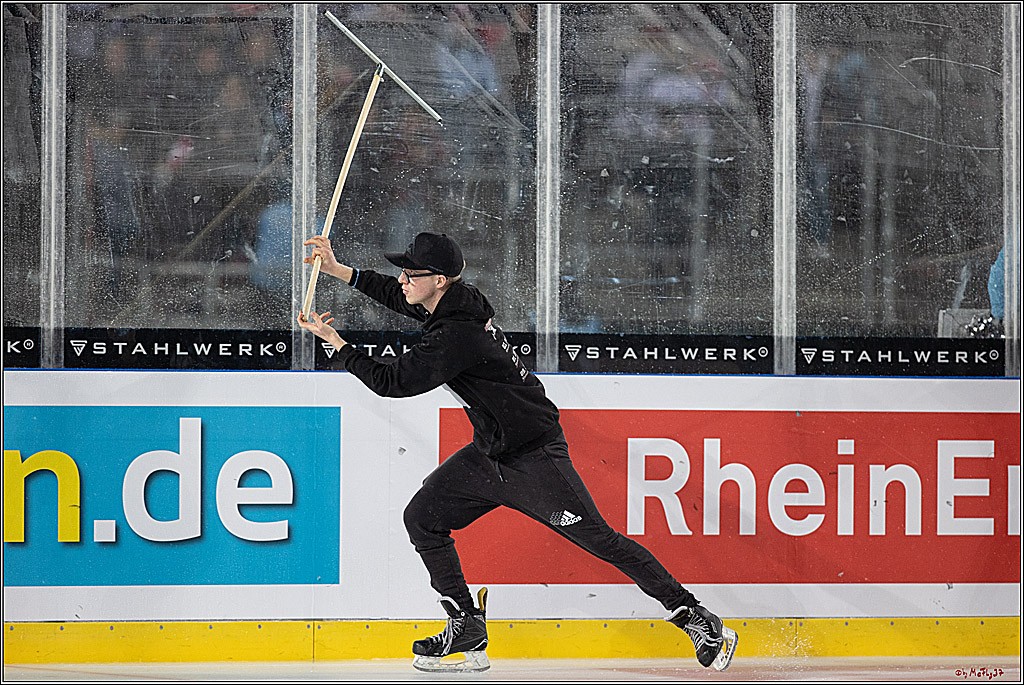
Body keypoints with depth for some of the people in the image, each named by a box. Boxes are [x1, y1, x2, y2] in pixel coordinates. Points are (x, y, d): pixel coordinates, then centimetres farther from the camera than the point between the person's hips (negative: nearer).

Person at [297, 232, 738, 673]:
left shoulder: (455, 337, -27)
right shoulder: (457, 302, 0)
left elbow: (391, 383, -24)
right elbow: (399, 298, 20)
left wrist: (335, 343, -14)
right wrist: (337, 269, 13)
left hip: (534, 458, -10)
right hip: (489, 454, 10)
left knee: (599, 540, -9)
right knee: (422, 517, 5)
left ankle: (693, 616, -1)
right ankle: (467, 629, 9)